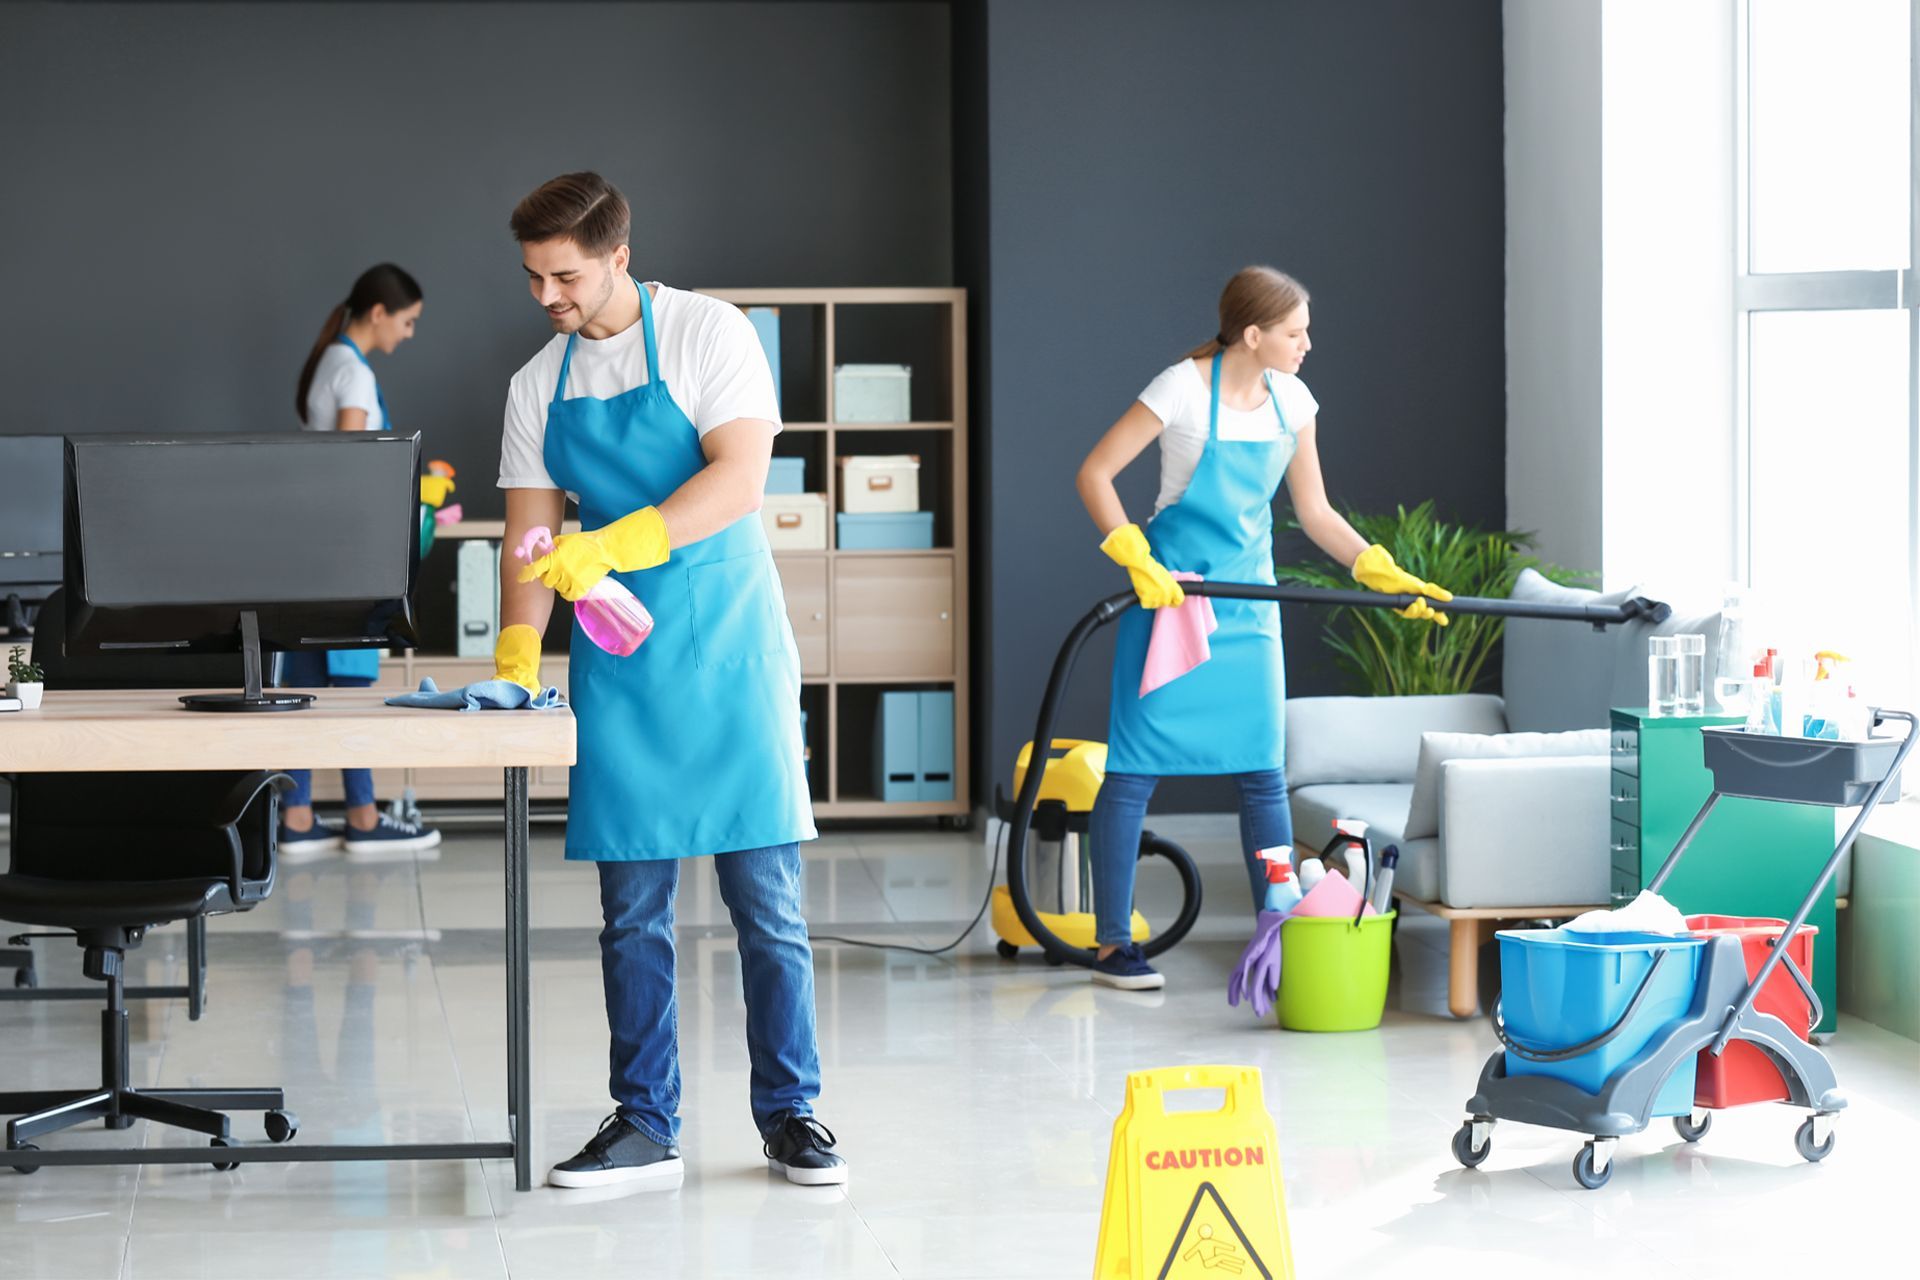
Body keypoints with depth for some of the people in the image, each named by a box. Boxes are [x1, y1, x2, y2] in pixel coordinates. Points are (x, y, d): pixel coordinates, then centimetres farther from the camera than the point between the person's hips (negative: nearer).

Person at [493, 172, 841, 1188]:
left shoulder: (707, 334, -5)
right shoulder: (538, 386, 10)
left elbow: (740, 479, -17)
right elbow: (530, 538, 10)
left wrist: (613, 545, -26)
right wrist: (517, 658, -4)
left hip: (727, 656, -4)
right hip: (617, 668, 4)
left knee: (767, 900, -2)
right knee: (633, 911, 5)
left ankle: (789, 1115, 9)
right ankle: (643, 1125, 12)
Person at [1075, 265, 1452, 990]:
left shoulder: (1291, 402, 3)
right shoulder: (1184, 388, -15)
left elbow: (1315, 514, 10)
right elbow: (1095, 475, -13)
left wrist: (1386, 575, 1)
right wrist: (1138, 561, -22)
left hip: (1248, 599, 6)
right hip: (1170, 595, -6)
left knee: (1263, 772, 5)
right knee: (1135, 767, -2)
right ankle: (1112, 944, 4)